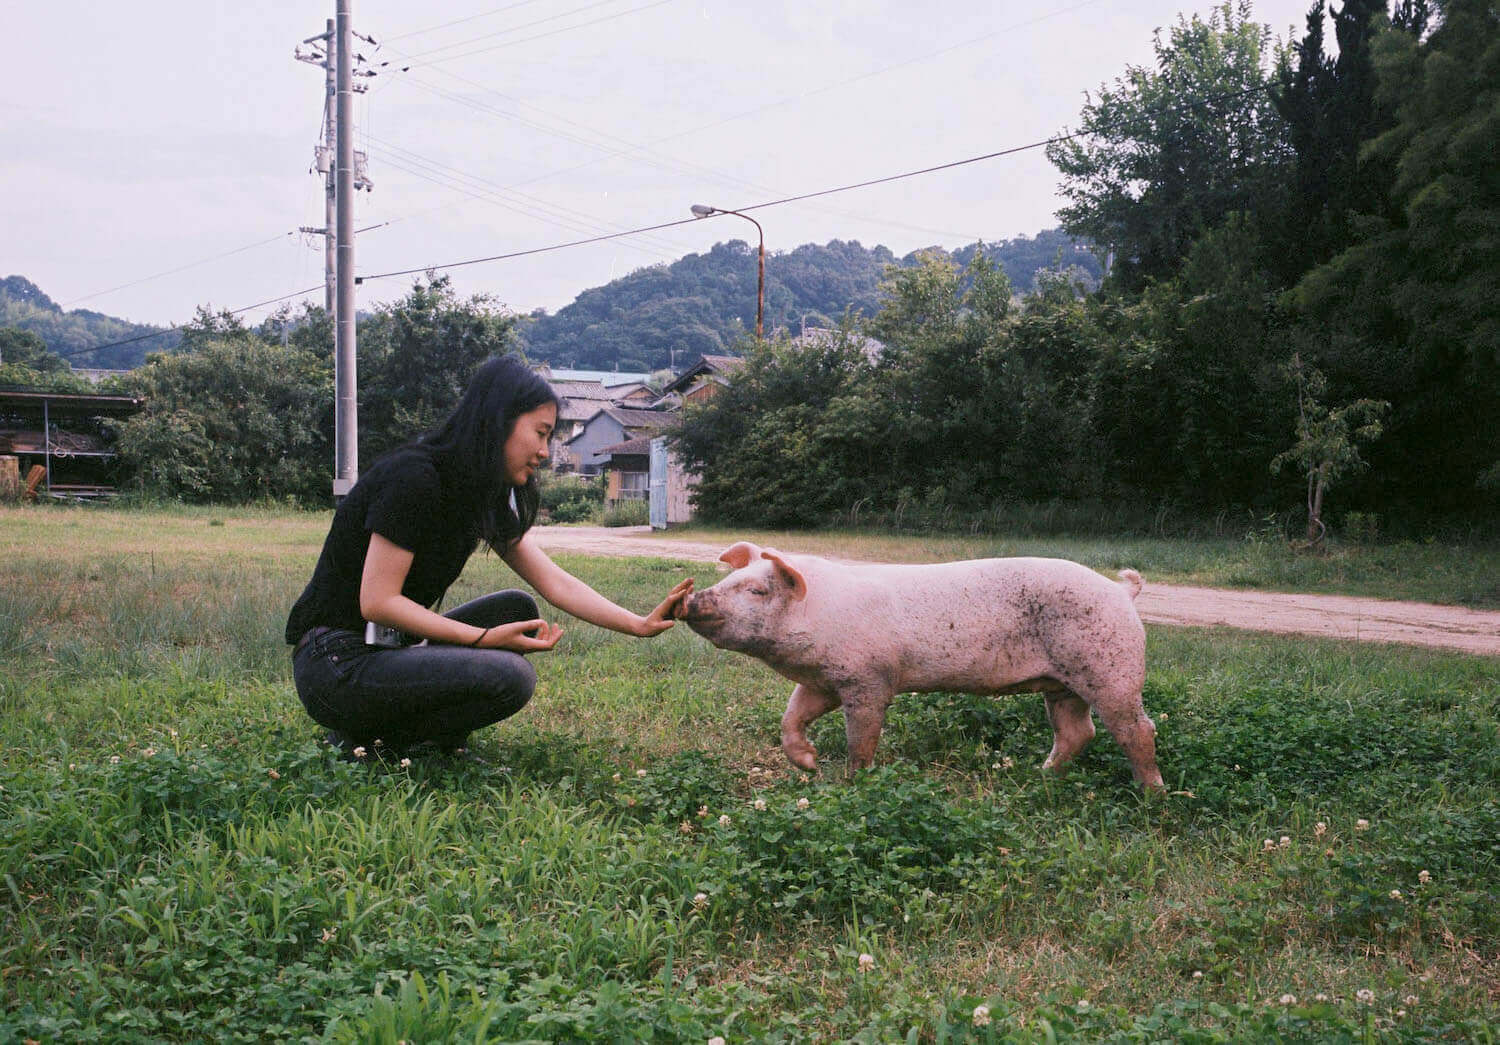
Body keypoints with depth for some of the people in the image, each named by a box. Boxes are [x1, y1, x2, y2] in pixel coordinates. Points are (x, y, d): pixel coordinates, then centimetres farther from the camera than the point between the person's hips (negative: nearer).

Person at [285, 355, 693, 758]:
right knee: (509, 676, -21)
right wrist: (484, 638, -19)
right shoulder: (413, 478, -19)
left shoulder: (485, 497, 8)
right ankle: (367, 737, -7)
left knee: (518, 609, 4)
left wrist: (641, 624, -2)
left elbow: (555, 582, 6)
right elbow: (377, 601, -21)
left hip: (390, 648, 9)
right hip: (336, 663, -9)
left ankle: (441, 740, -1)